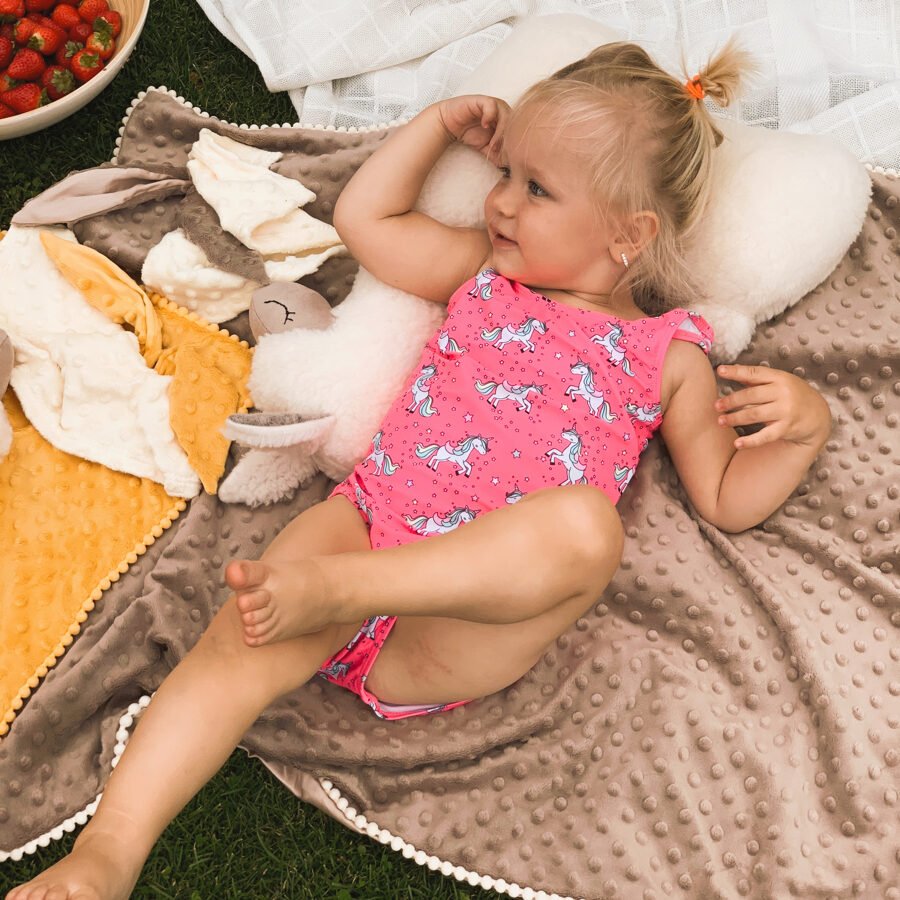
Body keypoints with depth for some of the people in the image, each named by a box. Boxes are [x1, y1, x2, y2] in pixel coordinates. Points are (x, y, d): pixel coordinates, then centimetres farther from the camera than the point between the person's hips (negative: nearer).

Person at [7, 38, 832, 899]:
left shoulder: (669, 351, 15)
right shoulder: (485, 272, 24)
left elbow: (728, 499, 16)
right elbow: (364, 217, 27)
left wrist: (802, 424, 0)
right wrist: (442, 122, 28)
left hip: (469, 620, -2)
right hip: (367, 517, 3)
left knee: (585, 522, -36)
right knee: (244, 642, -27)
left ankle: (326, 590, -39)